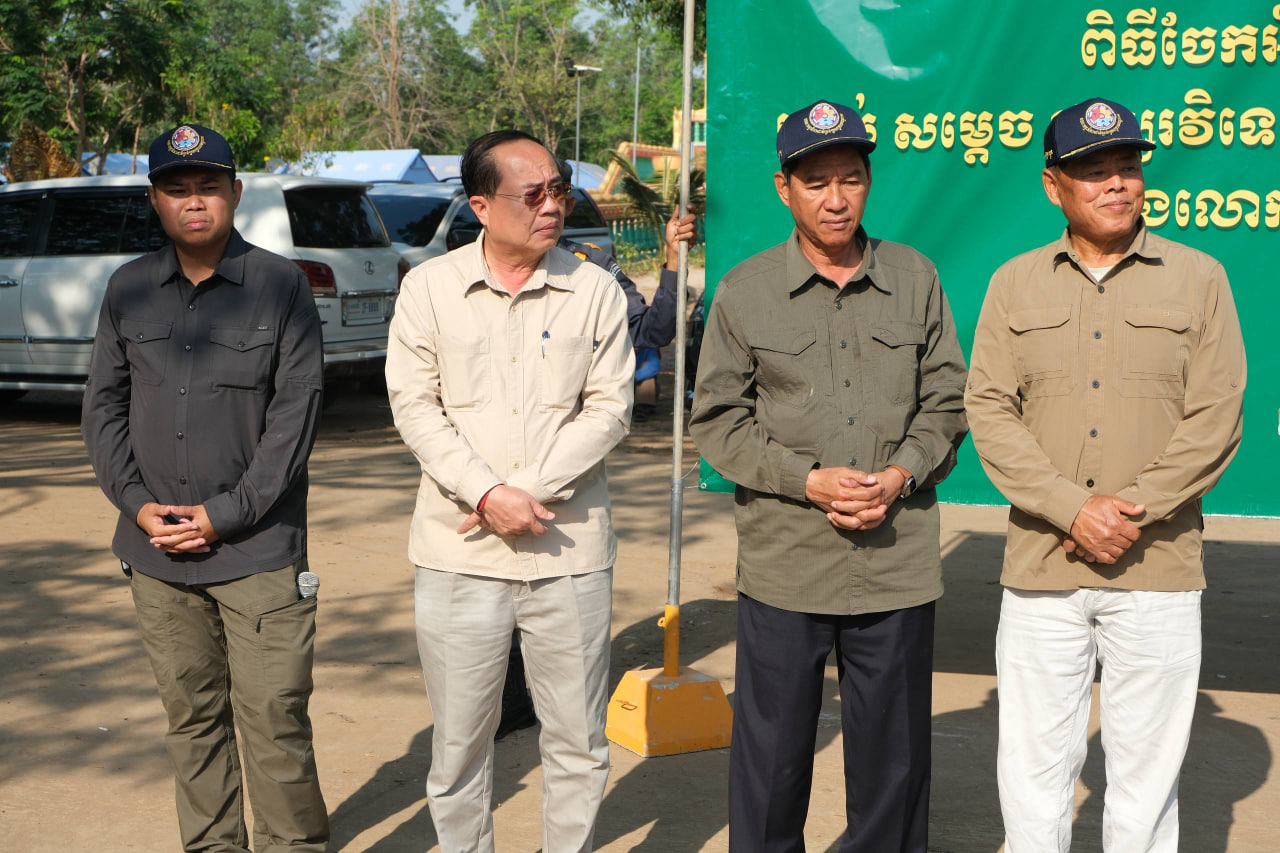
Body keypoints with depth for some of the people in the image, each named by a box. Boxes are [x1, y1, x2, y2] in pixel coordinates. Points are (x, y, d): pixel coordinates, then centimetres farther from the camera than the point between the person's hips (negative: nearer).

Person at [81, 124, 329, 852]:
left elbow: (297, 413, -6)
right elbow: (104, 405, 11)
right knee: (192, 716, 12)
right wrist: (137, 504, -3)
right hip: (158, 552, 4)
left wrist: (224, 515, -11)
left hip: (259, 551, -3)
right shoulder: (129, 290, 9)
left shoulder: (280, 285, -2)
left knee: (274, 717, -3)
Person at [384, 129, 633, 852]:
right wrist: (487, 495, -13)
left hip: (571, 550, 1)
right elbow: (415, 407, -2)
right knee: (459, 741, 8)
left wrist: (530, 490, -12)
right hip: (459, 554, 0)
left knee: (579, 742, 8)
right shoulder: (429, 288, 2)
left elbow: (610, 409, -2)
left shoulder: (595, 290, 3)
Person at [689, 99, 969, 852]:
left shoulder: (916, 278, 6)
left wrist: (900, 477, -8)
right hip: (784, 564, -1)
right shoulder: (745, 291, 2)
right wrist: (809, 481, -11)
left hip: (898, 562, 1)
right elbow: (719, 419, 2)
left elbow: (947, 401, 9)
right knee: (772, 754, 8)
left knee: (894, 754, 12)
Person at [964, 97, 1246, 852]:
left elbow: (1215, 420, -2)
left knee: (1147, 769, 7)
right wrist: (1073, 511, -12)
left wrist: (1133, 513, -13)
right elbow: (990, 412, 0)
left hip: (1159, 572, -1)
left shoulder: (1199, 278, 5)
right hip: (1041, 567, 1)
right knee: (1034, 767, 6)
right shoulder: (1015, 285, 9)